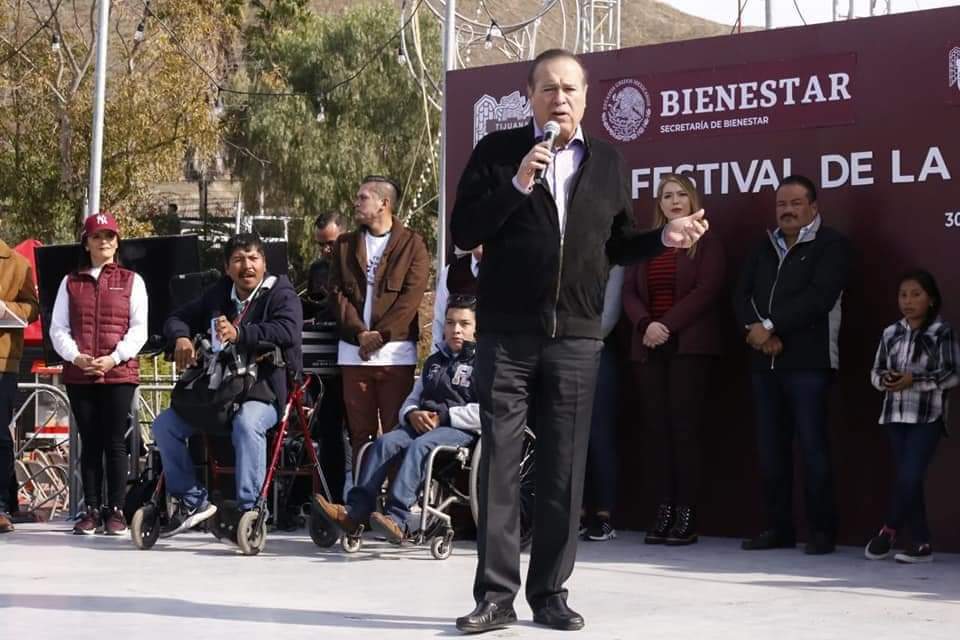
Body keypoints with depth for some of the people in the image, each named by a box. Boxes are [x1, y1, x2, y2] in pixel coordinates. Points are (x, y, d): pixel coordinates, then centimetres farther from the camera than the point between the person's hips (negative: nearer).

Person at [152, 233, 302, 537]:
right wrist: (181, 338, -5)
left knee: (246, 423, -38)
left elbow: (287, 331, -23)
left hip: (264, 391, -6)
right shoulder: (217, 294, 16)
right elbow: (177, 318, 20)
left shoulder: (281, 293, -3)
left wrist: (240, 334, -35)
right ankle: (192, 501, 1)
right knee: (165, 425, -8)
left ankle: (248, 508, -32)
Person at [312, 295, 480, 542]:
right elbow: (412, 399, 25)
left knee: (419, 446, -34)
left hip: (460, 429, -6)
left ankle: (398, 518, -45)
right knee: (385, 442, -20)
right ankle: (354, 512, -29)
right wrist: (412, 414, 1)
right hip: (423, 425, 6)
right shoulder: (434, 361, 27)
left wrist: (443, 417, -12)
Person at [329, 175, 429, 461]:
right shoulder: (345, 244, 15)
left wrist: (380, 335, -12)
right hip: (354, 351, 4)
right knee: (360, 431, 4)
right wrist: (359, 332, -8)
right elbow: (337, 292, 7)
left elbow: (413, 295, -6)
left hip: (395, 350, -3)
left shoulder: (411, 244, 3)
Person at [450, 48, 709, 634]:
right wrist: (518, 184, -15)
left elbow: (617, 245, 17)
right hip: (507, 334, -2)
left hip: (576, 338, 2)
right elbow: (464, 233, -5)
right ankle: (495, 596, 3)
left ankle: (550, 592, 14)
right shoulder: (497, 152, 3)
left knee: (564, 470, 5)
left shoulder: (608, 162, 11)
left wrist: (664, 238, -1)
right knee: (499, 464, -2)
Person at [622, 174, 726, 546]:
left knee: (684, 426, -9)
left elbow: (706, 291, -7)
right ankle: (664, 508, 0)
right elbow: (629, 292, 10)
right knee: (656, 427, -1)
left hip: (689, 345, -4)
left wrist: (667, 325, -15)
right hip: (648, 346, 4)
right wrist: (645, 325, -10)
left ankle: (687, 513, -9)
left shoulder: (706, 243, 6)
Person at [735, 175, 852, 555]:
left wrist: (770, 326, -15)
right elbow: (742, 295, 10)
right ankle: (778, 527, 13)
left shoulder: (831, 245, 1)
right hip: (765, 362, 6)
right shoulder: (764, 249, 21)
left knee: (813, 447, -6)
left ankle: (822, 531, 0)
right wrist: (756, 330, -10)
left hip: (808, 362, -6)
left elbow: (818, 297, -13)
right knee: (771, 448, 6)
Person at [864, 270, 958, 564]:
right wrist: (884, 380, -10)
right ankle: (921, 543, 11)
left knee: (910, 477, -12)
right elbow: (875, 371, 13)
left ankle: (889, 530, 5)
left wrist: (914, 380, -17)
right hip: (896, 416, 5)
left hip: (927, 417, -5)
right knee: (907, 480, 6)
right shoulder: (891, 334, 8)